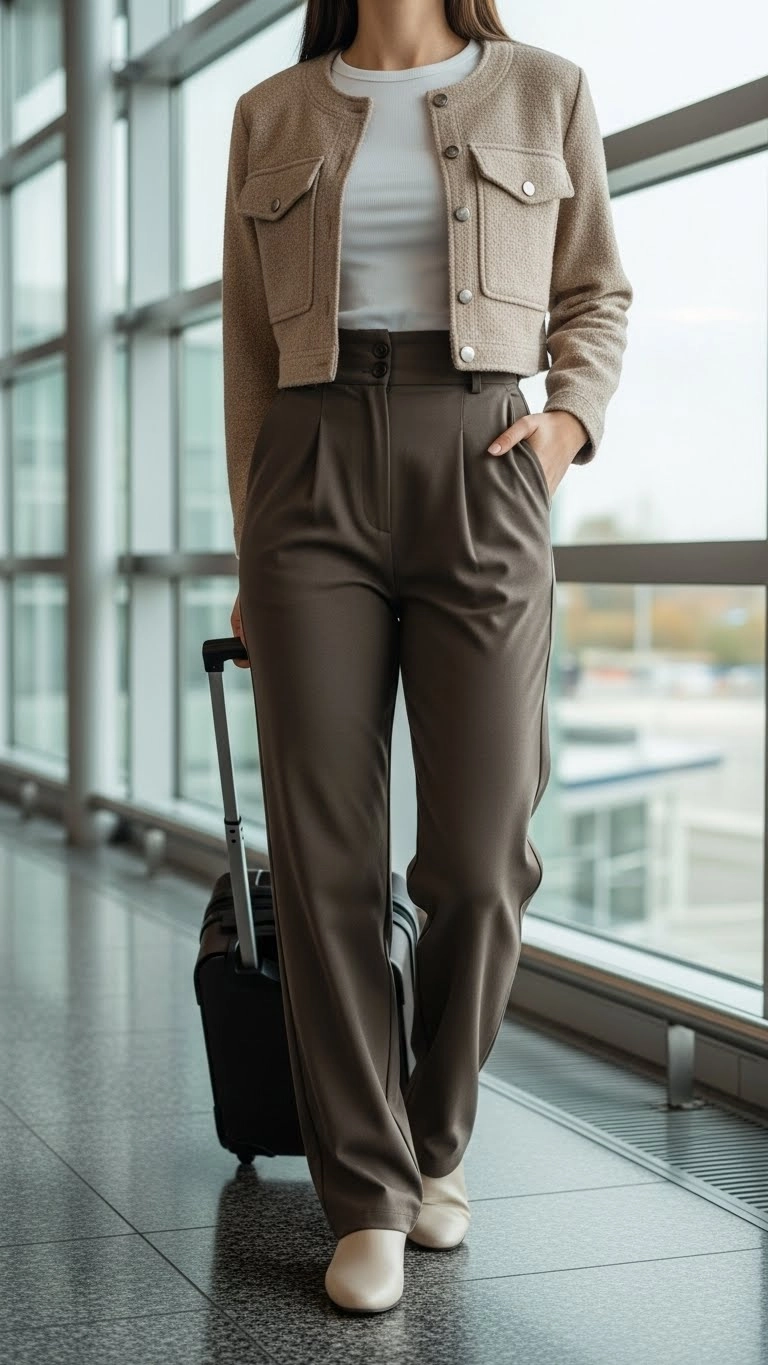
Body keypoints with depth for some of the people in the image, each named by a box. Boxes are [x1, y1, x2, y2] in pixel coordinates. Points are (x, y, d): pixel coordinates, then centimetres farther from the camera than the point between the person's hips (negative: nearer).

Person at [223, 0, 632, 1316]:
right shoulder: (272, 117, 13)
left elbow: (596, 294, 17)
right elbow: (251, 349, 14)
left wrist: (571, 418, -2)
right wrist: (252, 557, 10)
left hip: (479, 477, -1)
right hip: (314, 478, 1)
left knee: (478, 858, -3)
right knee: (324, 855, -4)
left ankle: (435, 1140, 22)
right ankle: (368, 1196, 7)